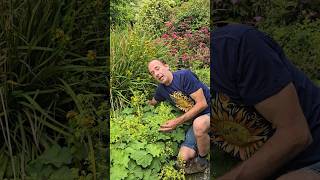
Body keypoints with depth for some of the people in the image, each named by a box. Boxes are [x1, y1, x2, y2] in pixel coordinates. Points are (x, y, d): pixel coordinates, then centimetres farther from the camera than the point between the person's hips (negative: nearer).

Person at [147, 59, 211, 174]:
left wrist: (177, 122, -23)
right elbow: (152, 103, 30)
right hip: (195, 120, 6)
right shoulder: (161, 89, 3)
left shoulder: (184, 75, -20)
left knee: (199, 124, -40)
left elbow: (202, 104, -23)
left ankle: (201, 162, -13)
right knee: (184, 157, -11)